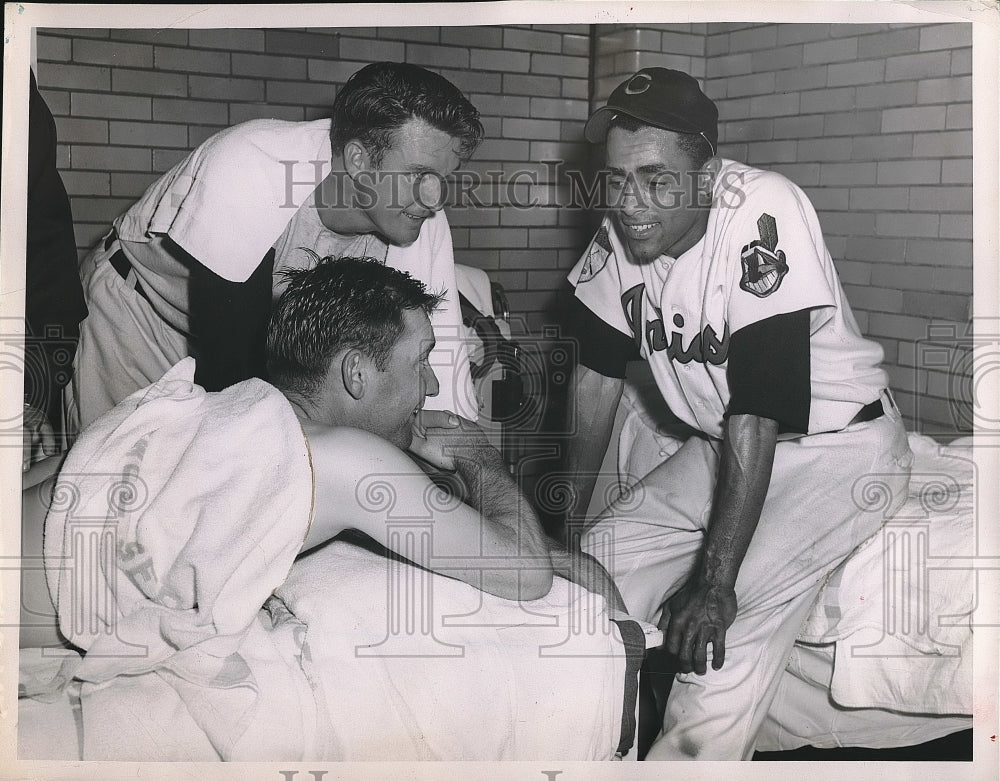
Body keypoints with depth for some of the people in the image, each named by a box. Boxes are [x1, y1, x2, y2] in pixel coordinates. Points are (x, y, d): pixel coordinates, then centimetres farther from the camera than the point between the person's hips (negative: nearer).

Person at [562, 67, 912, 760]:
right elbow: (598, 375, 5)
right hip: (721, 447, 7)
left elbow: (758, 414, -29)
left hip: (837, 445, -7)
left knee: (720, 647, -26)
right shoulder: (620, 235, -7)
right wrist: (567, 520, 6)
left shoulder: (763, 216, -29)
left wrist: (715, 584, -28)